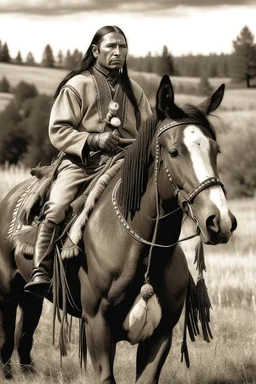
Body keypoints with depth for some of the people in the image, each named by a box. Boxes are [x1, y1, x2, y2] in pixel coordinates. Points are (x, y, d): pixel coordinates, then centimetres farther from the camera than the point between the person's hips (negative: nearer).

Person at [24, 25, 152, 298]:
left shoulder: (134, 91, 17)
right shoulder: (77, 86, 3)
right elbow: (58, 131, -3)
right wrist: (94, 140, -17)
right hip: (81, 162, -4)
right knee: (56, 208, -28)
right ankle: (40, 273, -26)